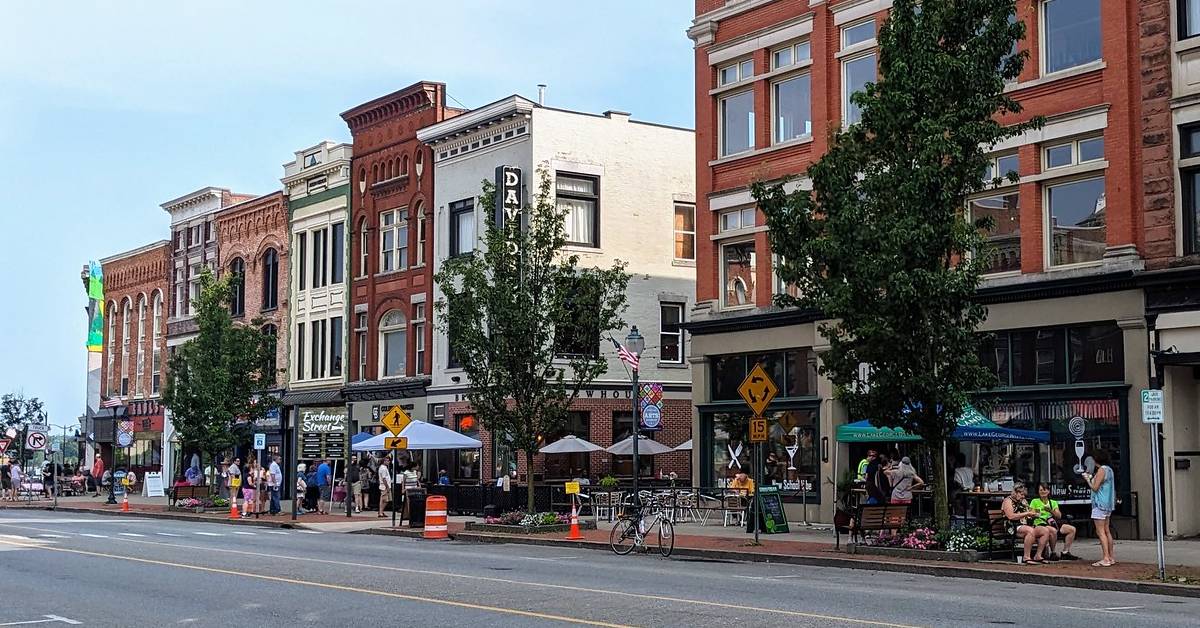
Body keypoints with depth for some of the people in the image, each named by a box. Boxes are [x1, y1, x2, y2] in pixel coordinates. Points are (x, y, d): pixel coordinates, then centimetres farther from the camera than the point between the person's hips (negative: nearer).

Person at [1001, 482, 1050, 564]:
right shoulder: (1008, 501, 0)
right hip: (1014, 528, -8)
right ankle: (1026, 557, -35)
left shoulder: (1023, 501, 26)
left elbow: (1028, 516, 31)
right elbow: (1011, 516, -16)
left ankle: (1038, 556, -11)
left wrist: (1033, 514, 7)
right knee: (1031, 531, -37)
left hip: (1027, 526, 8)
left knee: (1046, 531, -11)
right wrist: (1026, 514, -12)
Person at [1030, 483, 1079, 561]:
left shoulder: (1053, 503, 21)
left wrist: (1051, 511, -11)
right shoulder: (1035, 502, 10)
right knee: (1053, 530, -37)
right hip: (1040, 524, -5)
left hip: (1052, 524, 5)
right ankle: (1052, 553, -21)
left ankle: (1065, 552, -7)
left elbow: (1059, 516, 8)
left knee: (1072, 529, -12)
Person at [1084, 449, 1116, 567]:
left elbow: (1095, 488, -15)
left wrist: (1088, 479, 0)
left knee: (1100, 532, -10)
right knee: (1106, 531, 13)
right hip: (1108, 504, 10)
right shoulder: (1109, 469, 14)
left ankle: (1106, 558, -14)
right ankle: (1111, 557, 16)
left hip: (1100, 504, -10)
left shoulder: (1101, 470, -14)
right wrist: (1091, 477, 21)